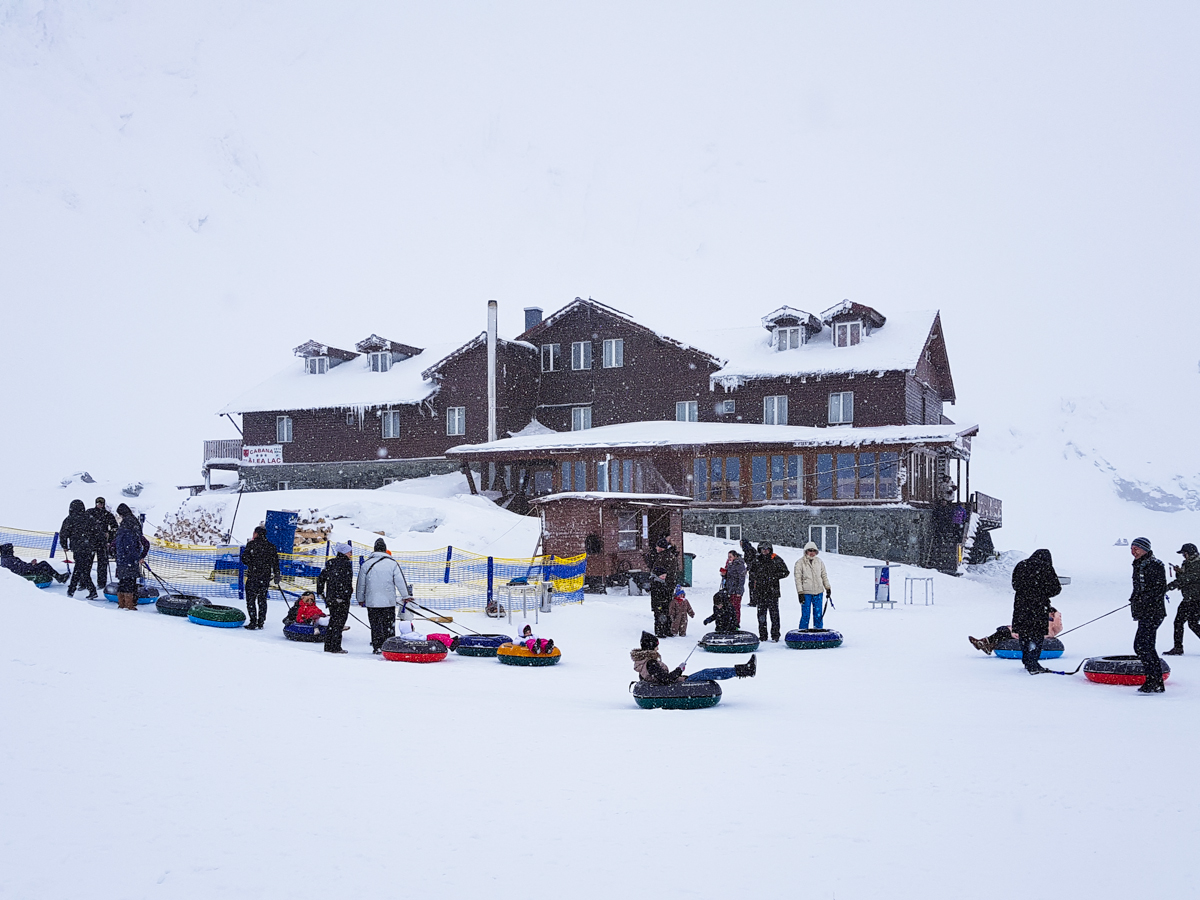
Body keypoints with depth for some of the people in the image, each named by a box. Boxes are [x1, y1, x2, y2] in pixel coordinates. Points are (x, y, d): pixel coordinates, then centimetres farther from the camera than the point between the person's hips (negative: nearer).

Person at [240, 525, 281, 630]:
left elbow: (244, 559, -9)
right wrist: (277, 577, 13)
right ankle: (261, 622, 13)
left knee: (251, 599, 0)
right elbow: (276, 562, 7)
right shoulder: (271, 547, 6)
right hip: (266, 577, 4)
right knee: (262, 599, 13)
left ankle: (253, 622, -6)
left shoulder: (252, 544, -6)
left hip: (253, 576, -4)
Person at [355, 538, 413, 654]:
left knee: (375, 625, 7)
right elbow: (400, 580, -1)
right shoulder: (392, 563, -4)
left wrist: (360, 599, 19)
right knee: (389, 626, 7)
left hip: (372, 602, 1)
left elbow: (361, 583, 7)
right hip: (389, 601, -1)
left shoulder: (366, 563, 0)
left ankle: (377, 647, 5)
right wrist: (406, 595, 8)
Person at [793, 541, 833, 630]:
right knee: (805, 615, -4)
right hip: (806, 593, -4)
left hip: (818, 592, 4)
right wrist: (800, 593, -10)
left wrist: (828, 588, 11)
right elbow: (798, 579, -5)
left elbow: (824, 576, 17)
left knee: (818, 615, 5)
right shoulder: (800, 563, -3)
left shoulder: (819, 562, 10)